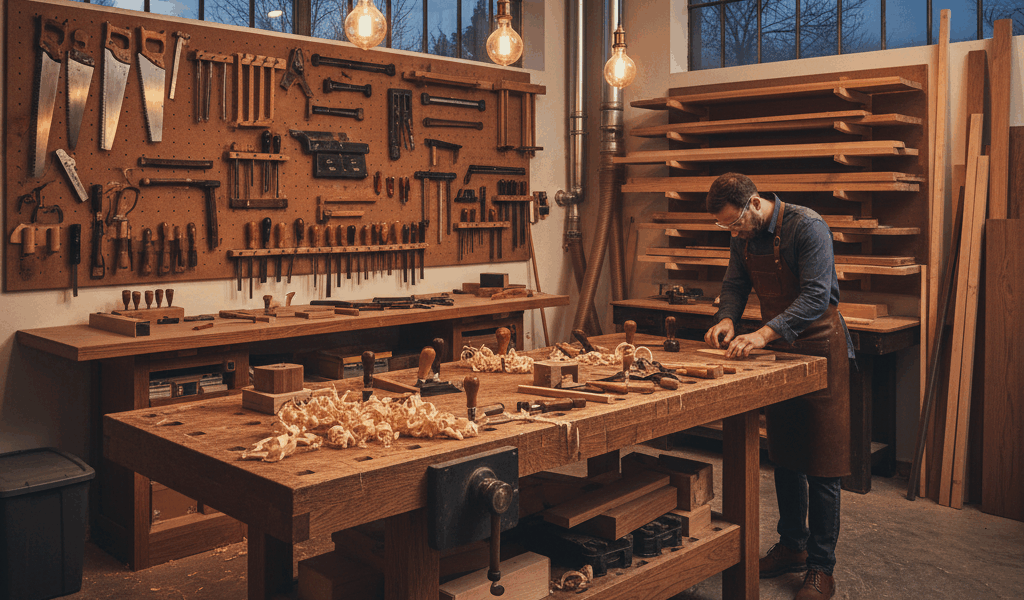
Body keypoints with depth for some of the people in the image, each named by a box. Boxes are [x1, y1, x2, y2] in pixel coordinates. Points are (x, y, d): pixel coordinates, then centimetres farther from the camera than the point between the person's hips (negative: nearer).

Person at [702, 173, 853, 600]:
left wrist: (763, 334, -37)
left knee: (821, 466, -2)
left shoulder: (807, 227, -21)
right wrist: (727, 318, -11)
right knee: (784, 457, 14)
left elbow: (816, 296, -28)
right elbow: (736, 284, 10)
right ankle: (792, 547, 28)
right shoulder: (744, 237, 1)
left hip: (819, 349, -7)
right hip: (778, 349, 7)